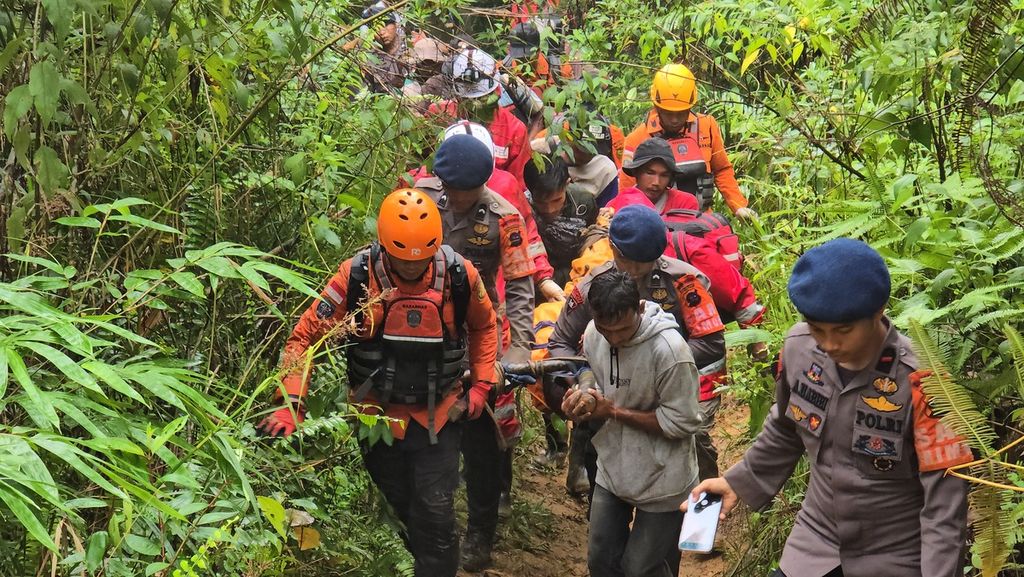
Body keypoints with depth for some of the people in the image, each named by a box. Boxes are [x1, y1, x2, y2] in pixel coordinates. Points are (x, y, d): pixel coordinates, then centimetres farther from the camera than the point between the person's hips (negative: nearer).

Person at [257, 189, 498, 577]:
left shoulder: (459, 275, -13)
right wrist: (291, 405, -23)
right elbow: (305, 337, -13)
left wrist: (482, 385, 1)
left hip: (437, 417, 0)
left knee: (435, 515, -4)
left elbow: (484, 326, 8)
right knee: (395, 512, 14)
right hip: (377, 415, 0)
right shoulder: (356, 276, -18)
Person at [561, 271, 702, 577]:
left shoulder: (669, 349, -27)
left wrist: (614, 411, -21)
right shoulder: (593, 335, -7)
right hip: (612, 469, 6)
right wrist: (582, 401, -16)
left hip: (662, 482, -6)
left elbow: (682, 422, -22)